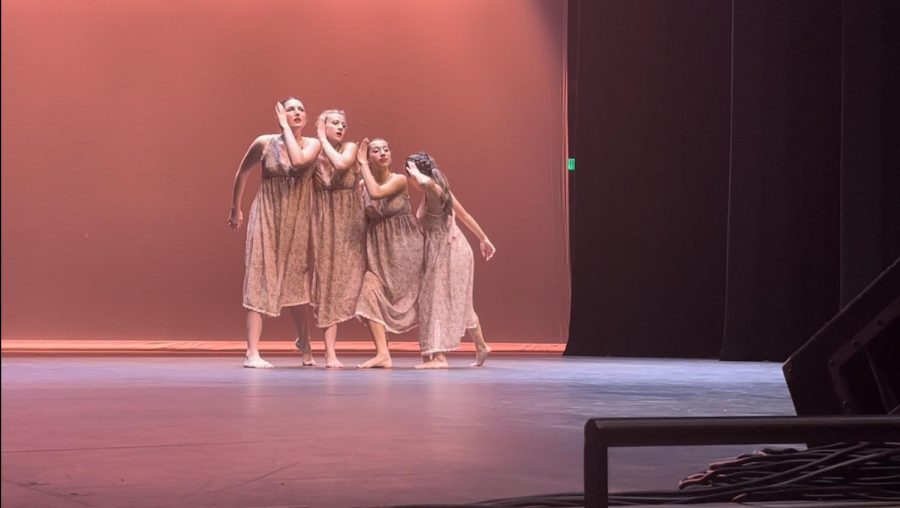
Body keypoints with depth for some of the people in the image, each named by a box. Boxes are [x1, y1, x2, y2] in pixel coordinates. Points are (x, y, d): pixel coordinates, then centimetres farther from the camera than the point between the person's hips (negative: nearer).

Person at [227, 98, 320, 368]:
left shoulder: (313, 144, -2)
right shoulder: (264, 142, -5)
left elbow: (299, 161, -24)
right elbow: (242, 173, 9)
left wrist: (287, 129, -15)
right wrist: (235, 209, 16)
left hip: (297, 220, 2)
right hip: (267, 217, -2)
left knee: (295, 282, 12)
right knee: (260, 280, -6)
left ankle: (305, 346, 31)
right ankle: (252, 353, -6)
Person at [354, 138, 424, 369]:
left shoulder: (399, 180, -10)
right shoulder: (362, 184, 1)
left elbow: (376, 193, -28)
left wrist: (363, 164, -18)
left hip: (403, 248, -3)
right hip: (377, 249, 3)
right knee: (370, 293, -12)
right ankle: (382, 353, -11)